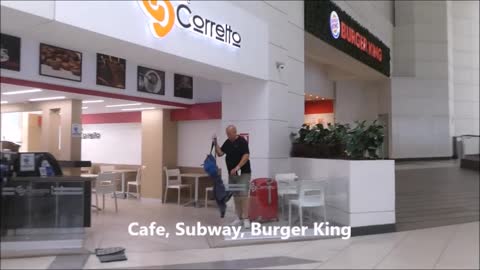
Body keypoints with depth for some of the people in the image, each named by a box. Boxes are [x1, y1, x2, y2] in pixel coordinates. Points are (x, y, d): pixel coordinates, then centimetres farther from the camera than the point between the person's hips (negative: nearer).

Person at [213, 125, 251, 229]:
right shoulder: (227, 142, 10)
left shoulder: (242, 141, -12)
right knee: (235, 196, 8)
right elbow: (220, 153, 9)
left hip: (243, 173, -7)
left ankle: (246, 218, -9)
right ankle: (239, 218, 14)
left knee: (243, 195, -12)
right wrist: (215, 143, -5)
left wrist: (237, 167, -25)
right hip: (231, 174, 7)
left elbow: (246, 156, -19)